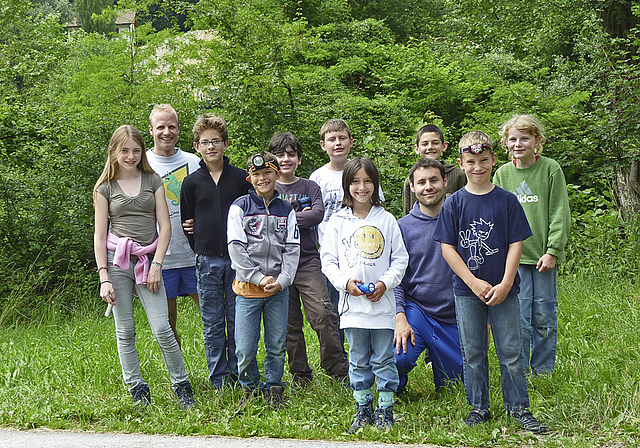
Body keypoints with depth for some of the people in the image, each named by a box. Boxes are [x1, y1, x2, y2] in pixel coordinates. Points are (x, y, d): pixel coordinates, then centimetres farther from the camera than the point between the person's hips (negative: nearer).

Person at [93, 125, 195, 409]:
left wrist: (157, 265, -4)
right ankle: (137, 388, 14)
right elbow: (100, 236, 4)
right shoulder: (105, 188, 7)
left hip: (148, 260, 0)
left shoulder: (153, 181, 9)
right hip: (117, 259, 0)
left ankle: (181, 385, 7)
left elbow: (164, 226, 6)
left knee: (162, 328, -7)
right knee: (125, 330, 2)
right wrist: (104, 278, -5)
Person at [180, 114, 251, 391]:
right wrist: (201, 251, 7)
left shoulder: (241, 178, 3)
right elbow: (186, 222, 12)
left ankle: (238, 376, 15)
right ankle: (219, 382, 12)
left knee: (237, 321, 4)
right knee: (213, 324, 4)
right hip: (207, 261, 0)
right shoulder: (191, 183, 4)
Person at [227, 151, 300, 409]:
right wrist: (260, 278, -13)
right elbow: (236, 248, -7)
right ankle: (250, 389, 21)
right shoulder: (240, 207, -1)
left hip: (278, 288, 2)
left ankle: (274, 390, 25)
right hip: (247, 288, -2)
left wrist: (282, 280, -9)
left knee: (277, 345, 8)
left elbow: (292, 249, 6)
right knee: (245, 349, -1)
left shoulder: (286, 210, 8)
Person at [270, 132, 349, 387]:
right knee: (289, 323, 5)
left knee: (322, 313, -13)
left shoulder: (309, 187, 10)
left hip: (308, 261, -1)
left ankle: (338, 368, -3)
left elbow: (318, 214, -7)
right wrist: (300, 217, -10)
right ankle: (300, 373, 17)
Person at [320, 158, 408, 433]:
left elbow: (400, 258, 4)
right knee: (359, 360, 10)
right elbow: (327, 260, 4)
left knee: (384, 360, 4)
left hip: (382, 303, -1)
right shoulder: (338, 222, 3)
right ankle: (363, 409, 21)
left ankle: (385, 410, 15)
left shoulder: (386, 220, 2)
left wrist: (385, 282, -10)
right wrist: (345, 282, -10)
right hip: (352, 303, 1)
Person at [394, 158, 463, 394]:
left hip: (455, 318, 2)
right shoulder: (403, 227, 0)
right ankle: (393, 392, 6)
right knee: (397, 359, -29)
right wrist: (400, 317, -14)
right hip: (416, 310, -1)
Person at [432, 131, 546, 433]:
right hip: (467, 290, 1)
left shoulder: (507, 201, 0)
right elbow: (447, 247, -3)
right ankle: (478, 408, 20)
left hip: (503, 289, 0)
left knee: (511, 350, 2)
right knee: (472, 352, 8)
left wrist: (505, 284, -10)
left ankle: (518, 408, 15)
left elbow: (516, 244, -1)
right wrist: (474, 283, -10)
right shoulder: (454, 203, 0)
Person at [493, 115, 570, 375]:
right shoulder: (502, 174, 5)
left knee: (544, 316, 5)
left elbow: (560, 215, -2)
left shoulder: (550, 169, -2)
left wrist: (552, 251, -8)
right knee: (518, 316, 0)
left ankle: (543, 372, 19)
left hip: (544, 255, -1)